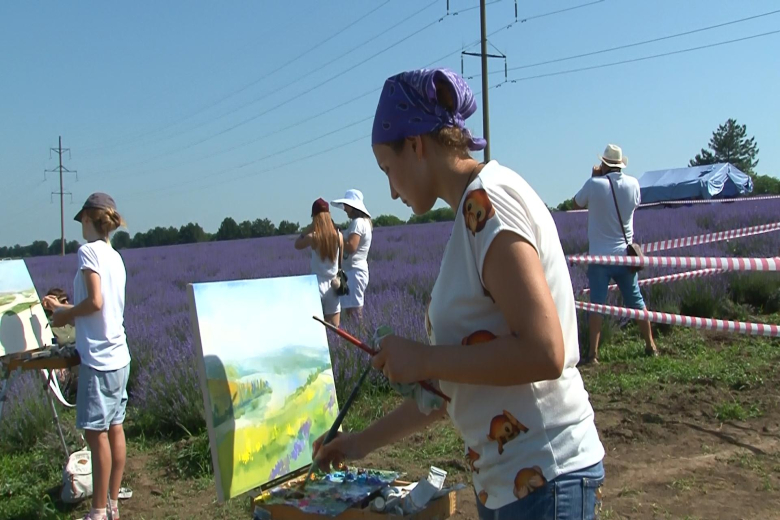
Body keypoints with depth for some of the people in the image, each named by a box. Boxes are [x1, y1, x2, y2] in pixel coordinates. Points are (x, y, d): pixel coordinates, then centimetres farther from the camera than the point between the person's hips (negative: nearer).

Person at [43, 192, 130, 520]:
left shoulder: (88, 251, -10)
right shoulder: (114, 256, 15)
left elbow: (95, 302, -18)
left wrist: (64, 315, -2)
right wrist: (64, 308, 27)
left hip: (98, 357, -9)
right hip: (118, 355, 9)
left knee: (96, 432, -2)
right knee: (114, 429, 12)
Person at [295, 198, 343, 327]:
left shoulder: (312, 236, -11)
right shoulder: (338, 235, -2)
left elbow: (297, 244, 8)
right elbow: (341, 259, 6)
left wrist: (308, 229, 6)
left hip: (318, 283, -3)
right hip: (333, 284, 3)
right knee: (335, 329, 8)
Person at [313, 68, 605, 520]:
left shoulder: (488, 199, -15)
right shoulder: (474, 212, 11)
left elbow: (543, 354, -25)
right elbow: (459, 378, 15)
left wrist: (422, 359, -14)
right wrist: (365, 442, 19)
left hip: (543, 480, -8)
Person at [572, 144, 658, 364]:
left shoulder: (594, 184, -12)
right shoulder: (633, 183, -1)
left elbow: (576, 204, 6)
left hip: (600, 255, -3)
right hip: (625, 253, 3)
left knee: (597, 303, -2)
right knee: (636, 300, 14)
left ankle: (592, 353, -5)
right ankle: (650, 345, 21)